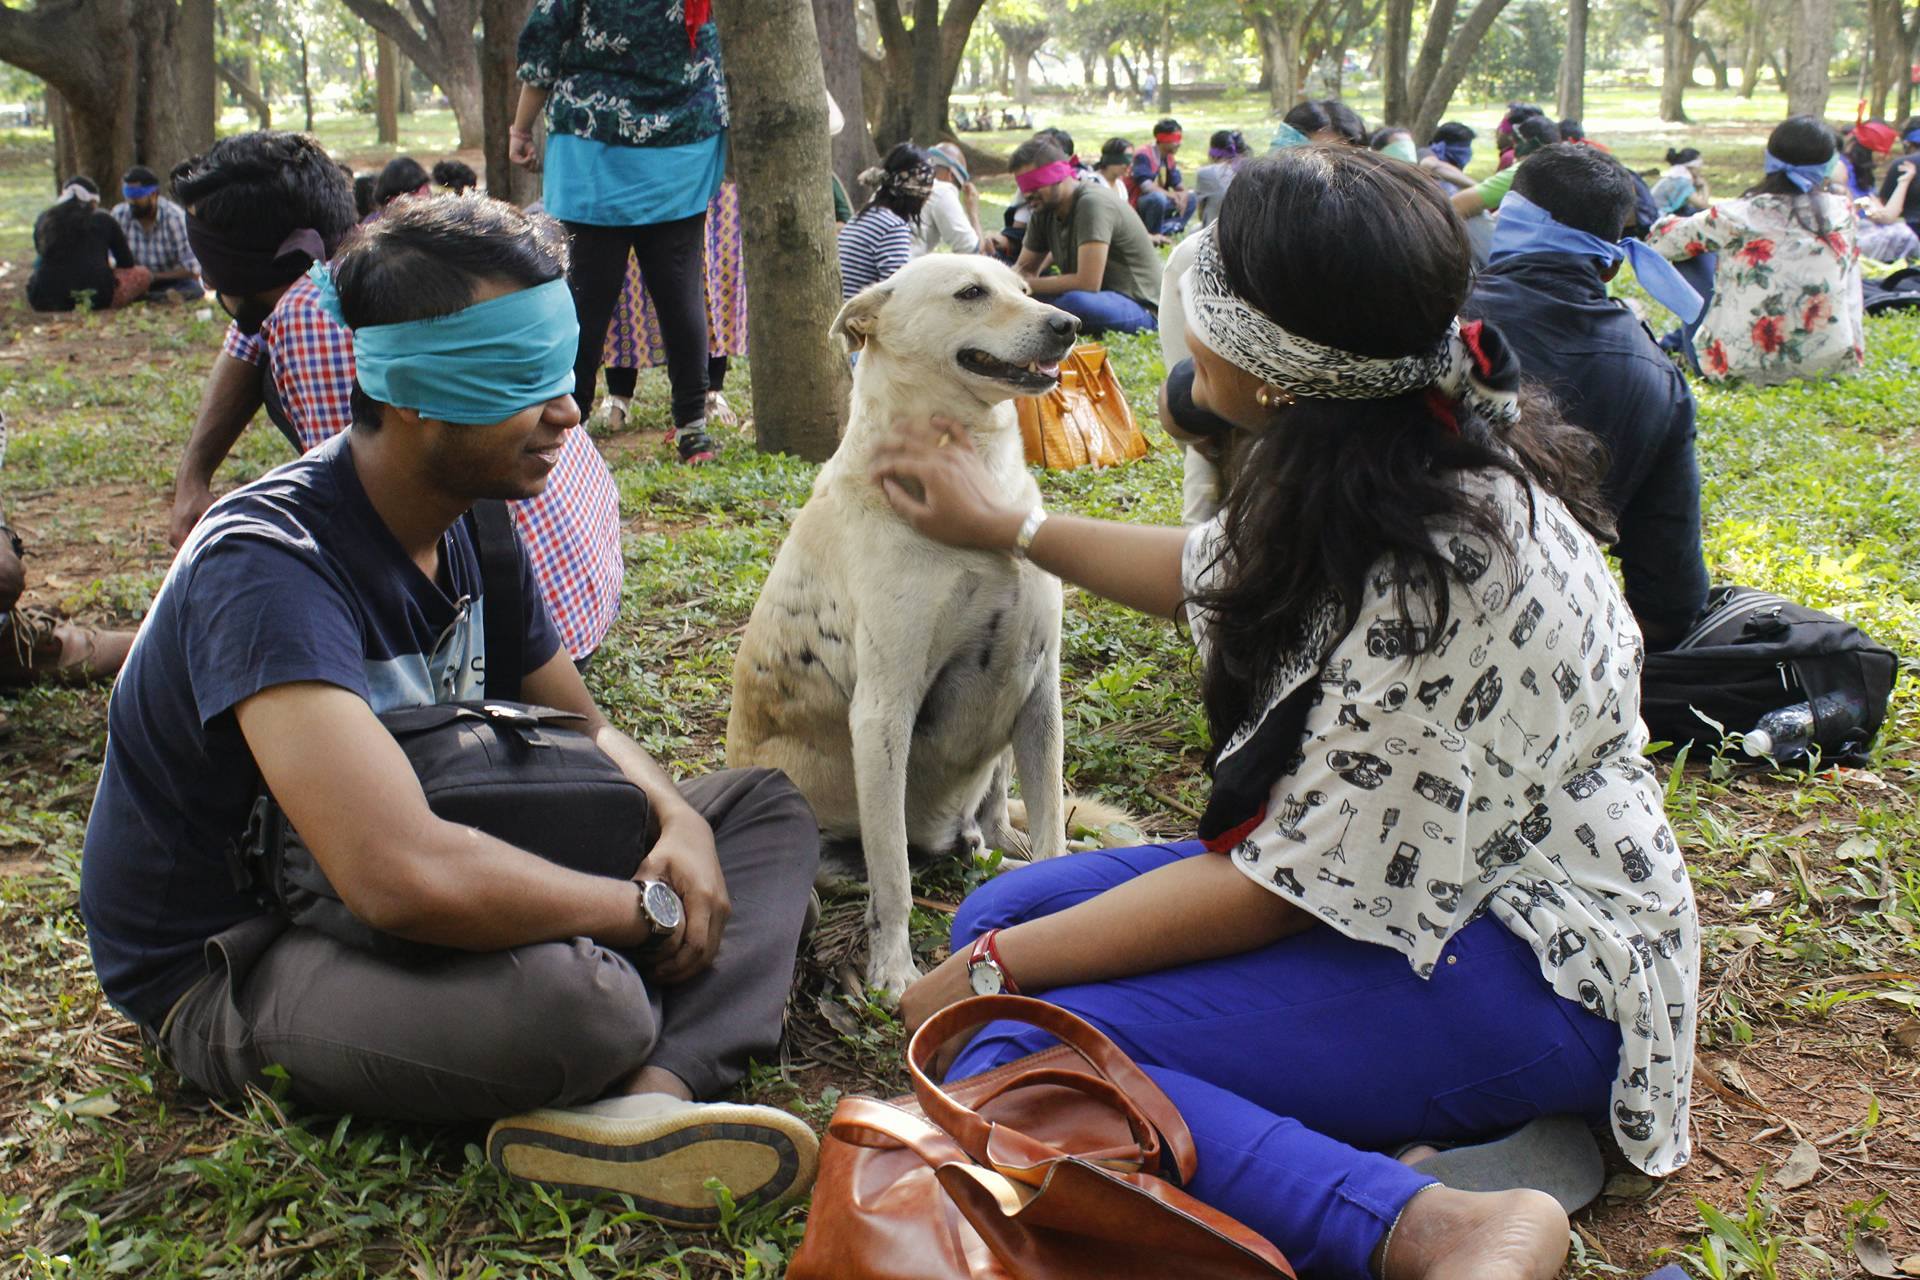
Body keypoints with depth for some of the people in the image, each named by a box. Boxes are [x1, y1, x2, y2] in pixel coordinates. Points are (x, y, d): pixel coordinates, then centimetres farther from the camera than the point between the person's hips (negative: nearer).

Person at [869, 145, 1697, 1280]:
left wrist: (995, 972, -14)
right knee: (1002, 906, 1)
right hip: (1392, 876, 10)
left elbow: (1283, 888, -24)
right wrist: (1003, 526, 29)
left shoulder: (1456, 567, -29)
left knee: (1010, 1057, -23)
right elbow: (1210, 574, 20)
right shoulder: (1379, 468, -2)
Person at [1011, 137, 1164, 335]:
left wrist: (1028, 284, -18)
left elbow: (1087, 283, -28)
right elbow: (1025, 267, 13)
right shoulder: (1044, 210, 4)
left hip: (1138, 306, -8)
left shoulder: (1092, 204, -22)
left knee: (1074, 302, -37)